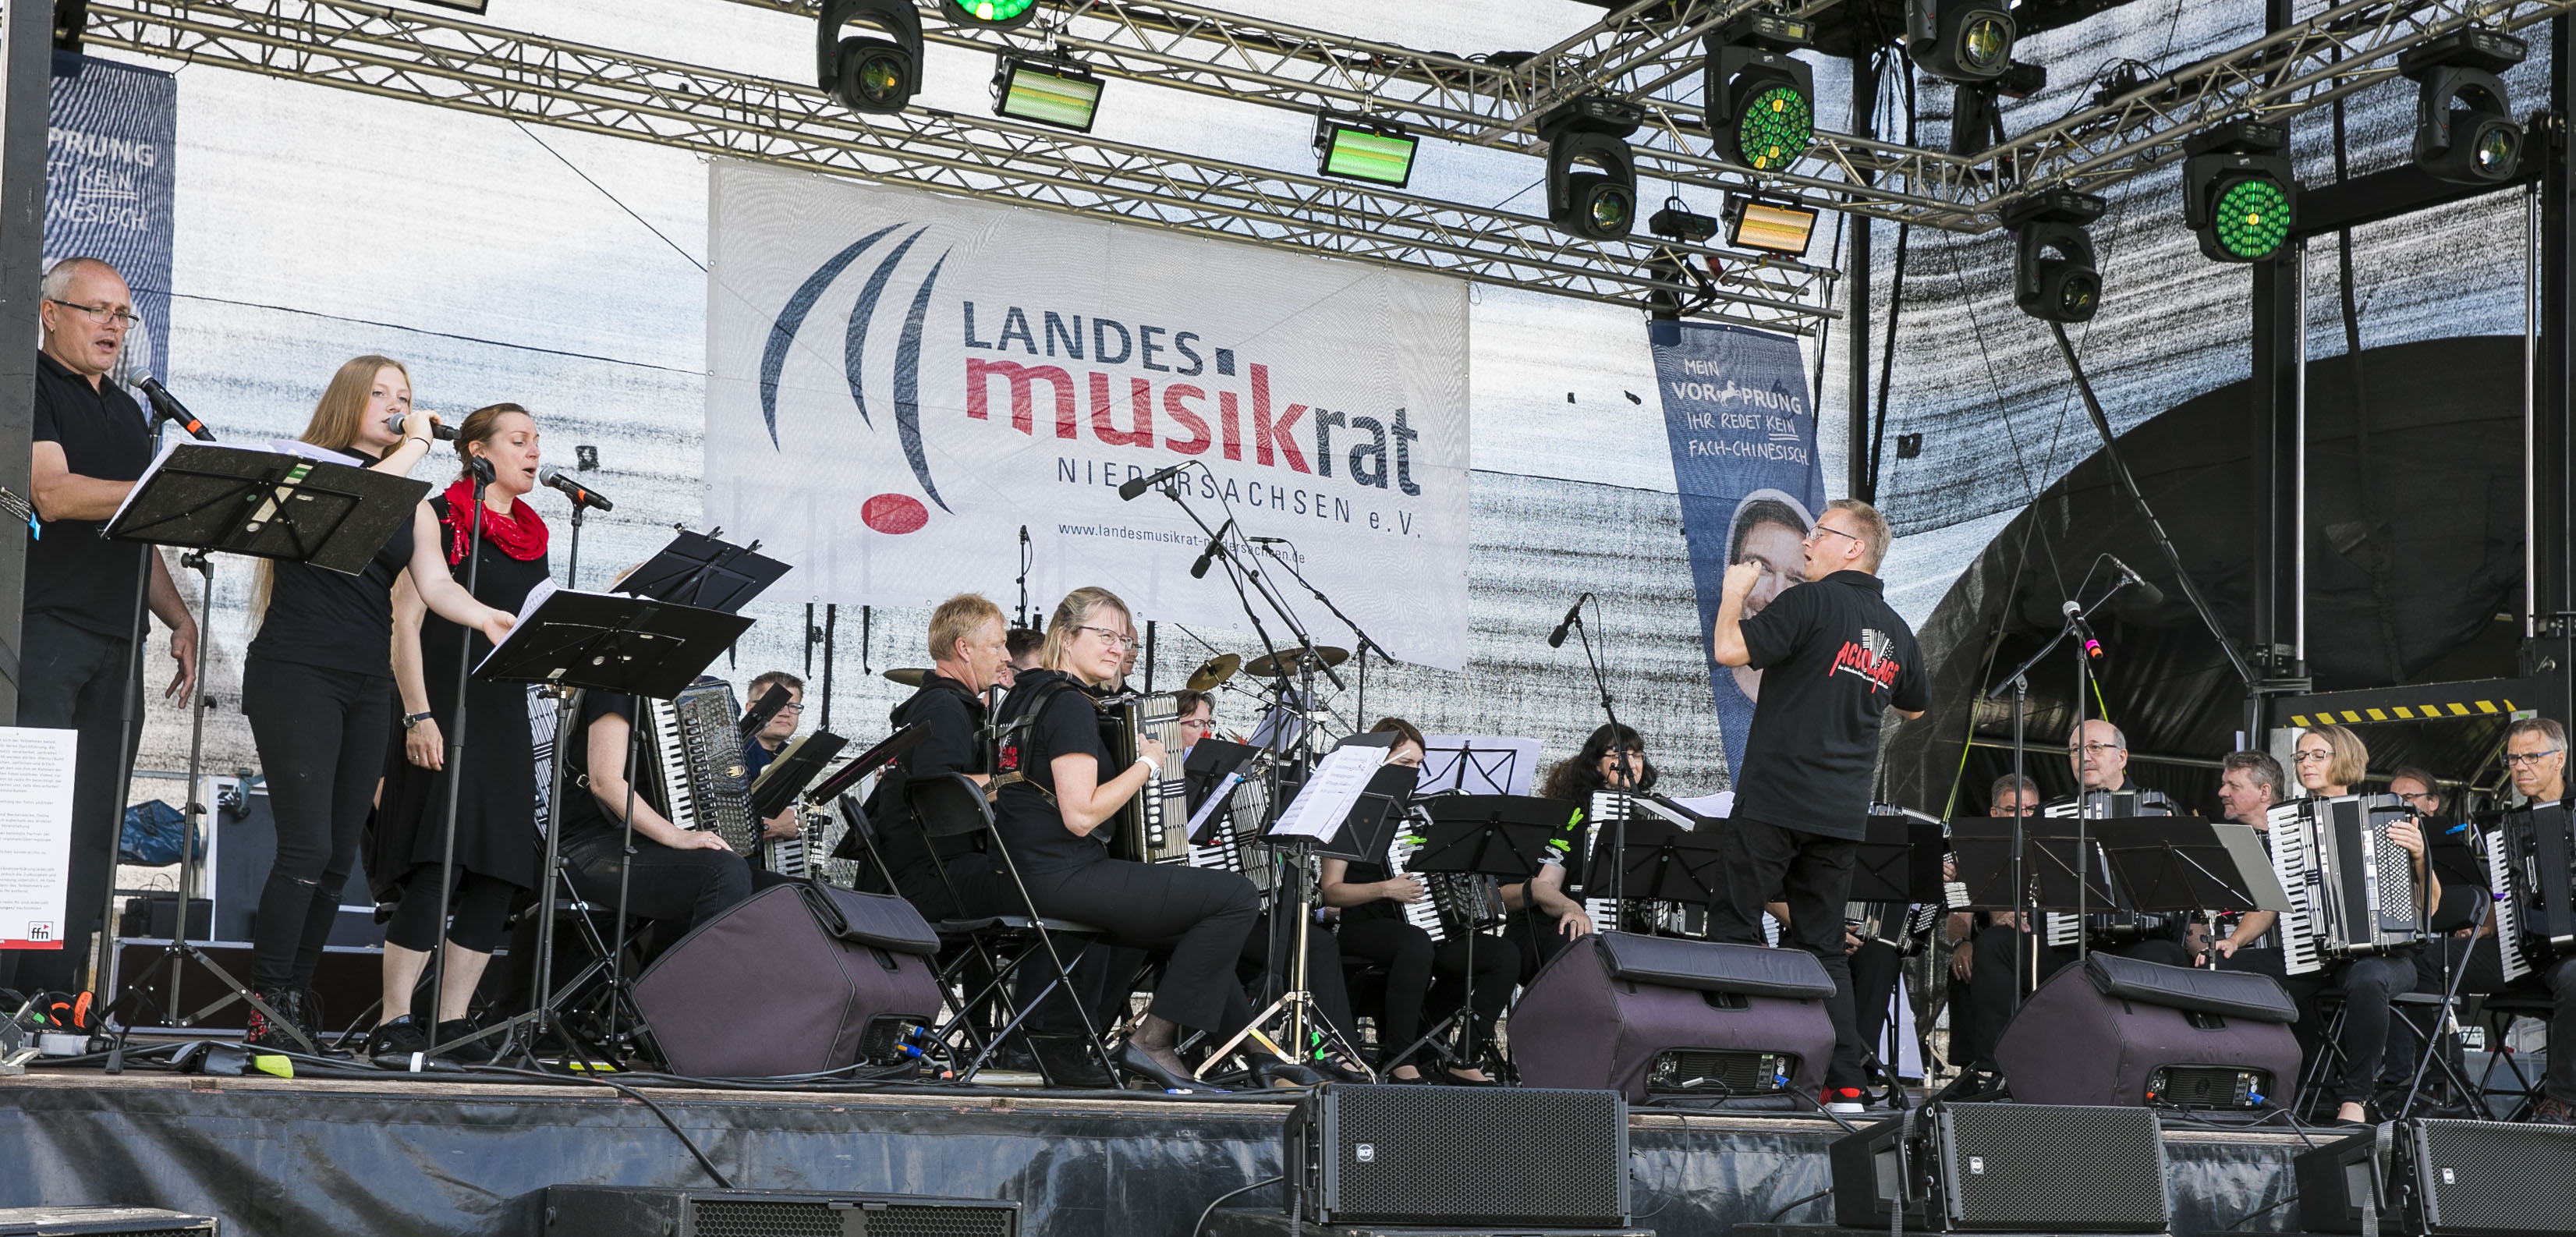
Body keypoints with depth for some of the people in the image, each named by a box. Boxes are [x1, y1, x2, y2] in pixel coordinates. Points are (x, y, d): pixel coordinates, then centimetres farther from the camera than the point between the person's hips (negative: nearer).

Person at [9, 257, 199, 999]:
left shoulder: (128, 414, 24)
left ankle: (58, 993, 3)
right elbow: (53, 493, -16)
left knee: (95, 828, 2)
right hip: (41, 629, -7)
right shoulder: (33, 390, -1)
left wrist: (179, 619, 14)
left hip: (116, 645, 7)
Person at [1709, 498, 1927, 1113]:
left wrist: (1735, 592, 0)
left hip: (1776, 800, -6)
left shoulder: (1812, 603, -8)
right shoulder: (1896, 631, 14)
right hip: (1843, 812, 6)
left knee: (1735, 926, 0)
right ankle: (1845, 1086, 5)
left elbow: (1730, 650, -16)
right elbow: (1914, 707, 30)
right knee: (1822, 946, 10)